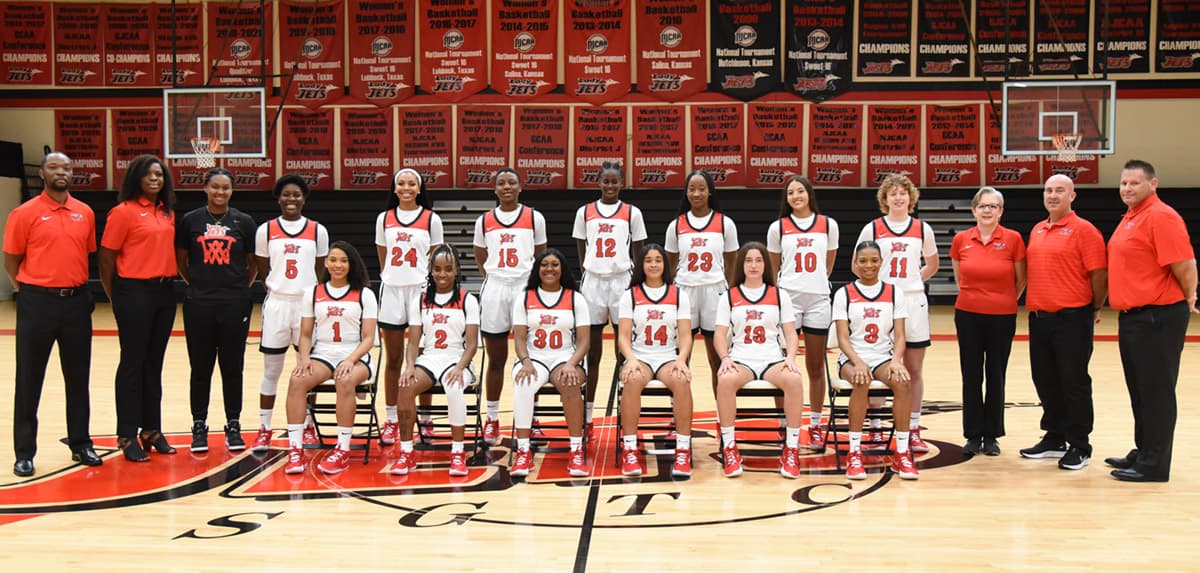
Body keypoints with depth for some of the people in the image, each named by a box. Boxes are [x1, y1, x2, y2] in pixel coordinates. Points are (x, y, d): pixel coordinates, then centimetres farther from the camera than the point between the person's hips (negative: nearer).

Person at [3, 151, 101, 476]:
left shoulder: (85, 213, 7)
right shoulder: (25, 214, -4)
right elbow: (11, 261, 0)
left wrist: (76, 285, 10)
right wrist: (31, 292, 0)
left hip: (77, 302, 4)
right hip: (38, 303, -3)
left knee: (78, 376, 10)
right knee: (29, 379, 3)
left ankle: (81, 444, 21)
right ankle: (24, 453, 11)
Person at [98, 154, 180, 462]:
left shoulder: (168, 213, 11)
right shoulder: (124, 211, -7)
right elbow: (106, 257, -6)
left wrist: (168, 280, 7)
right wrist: (116, 297, -2)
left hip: (164, 291, 6)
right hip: (134, 292, -6)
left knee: (154, 363, 12)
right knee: (133, 363, 0)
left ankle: (152, 430, 21)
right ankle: (128, 436, 8)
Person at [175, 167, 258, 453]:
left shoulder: (243, 222, 3)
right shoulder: (189, 221, 3)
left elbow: (254, 263, 11)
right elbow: (180, 261, 13)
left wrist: (241, 288, 7)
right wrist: (197, 284, 10)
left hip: (235, 304, 0)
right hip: (199, 304, 0)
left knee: (232, 367, 6)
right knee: (201, 368, 5)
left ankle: (233, 426, 16)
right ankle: (199, 426, 15)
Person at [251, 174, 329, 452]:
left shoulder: (318, 230, 3)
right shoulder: (265, 230, 3)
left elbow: (320, 272, 8)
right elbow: (263, 271, 9)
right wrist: (277, 288, 3)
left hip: (308, 304, 0)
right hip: (276, 304, 0)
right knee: (271, 370, 4)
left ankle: (308, 425, 19)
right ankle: (264, 429, 12)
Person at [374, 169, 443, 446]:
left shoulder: (431, 219, 2)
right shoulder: (384, 219, 8)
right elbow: (382, 258, 15)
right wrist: (390, 278, 9)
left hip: (420, 290, -2)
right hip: (391, 291, 2)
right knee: (393, 360, 6)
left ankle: (425, 418, 10)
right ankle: (390, 420, 14)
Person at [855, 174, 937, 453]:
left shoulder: (923, 229, 6)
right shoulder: (872, 229, 1)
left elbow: (932, 265, 20)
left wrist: (912, 281, 9)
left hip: (913, 302, 2)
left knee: (914, 369, 4)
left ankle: (913, 431, 12)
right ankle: (875, 430, 9)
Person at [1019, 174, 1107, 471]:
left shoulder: (1083, 230, -8)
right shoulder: (1037, 230, 14)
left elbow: (1099, 274, -10)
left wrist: (1095, 309, -2)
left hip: (1071, 318, -7)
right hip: (1039, 317, 7)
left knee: (1074, 383, 0)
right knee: (1045, 381, 13)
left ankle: (1079, 447, 10)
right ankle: (1054, 438, 27)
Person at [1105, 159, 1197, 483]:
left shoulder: (1161, 217, -15)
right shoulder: (1131, 217, 15)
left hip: (1157, 318, -10)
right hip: (1132, 317, 10)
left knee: (1156, 392, -2)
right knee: (1139, 390, 17)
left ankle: (1154, 464, 4)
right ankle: (1142, 452, 27)